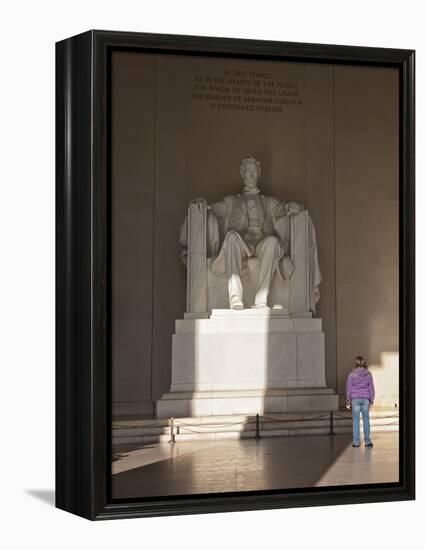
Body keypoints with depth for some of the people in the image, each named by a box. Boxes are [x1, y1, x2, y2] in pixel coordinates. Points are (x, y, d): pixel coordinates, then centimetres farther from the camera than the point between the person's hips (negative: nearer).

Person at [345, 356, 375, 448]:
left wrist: (348, 401, 8)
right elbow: (371, 388, 6)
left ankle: (356, 442, 3)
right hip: (365, 399, 1)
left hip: (355, 399, -1)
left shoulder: (351, 375, -4)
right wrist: (371, 400, 13)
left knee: (356, 420, 3)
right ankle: (367, 441, 10)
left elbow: (348, 389, 0)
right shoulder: (368, 374, 1)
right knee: (366, 420, 8)